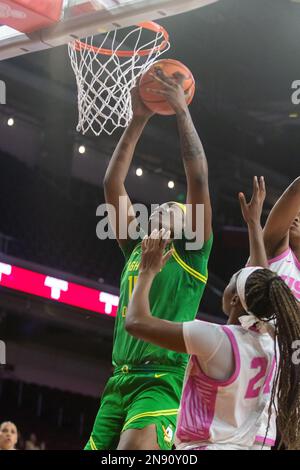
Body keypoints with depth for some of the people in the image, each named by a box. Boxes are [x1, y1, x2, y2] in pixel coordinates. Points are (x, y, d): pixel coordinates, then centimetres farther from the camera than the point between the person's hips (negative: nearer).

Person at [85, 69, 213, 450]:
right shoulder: (136, 249, 23)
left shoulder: (190, 254, 9)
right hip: (120, 380, 7)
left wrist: (182, 111, 0)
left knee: (134, 447, -28)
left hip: (163, 380, -6)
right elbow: (113, 185, 19)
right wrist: (137, 121, 14)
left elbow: (198, 179, -2)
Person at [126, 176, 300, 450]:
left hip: (206, 446, -7)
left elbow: (136, 321, -10)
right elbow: (260, 282, 24)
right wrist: (254, 222, 32)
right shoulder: (271, 339, 5)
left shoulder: (217, 340, -13)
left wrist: (148, 271, 6)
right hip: (252, 446, 7)